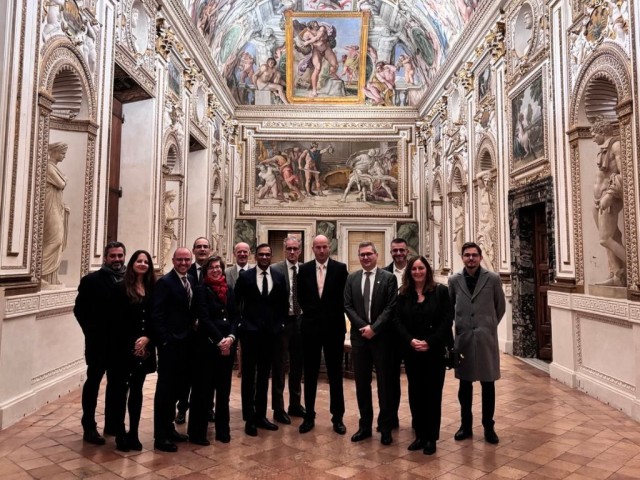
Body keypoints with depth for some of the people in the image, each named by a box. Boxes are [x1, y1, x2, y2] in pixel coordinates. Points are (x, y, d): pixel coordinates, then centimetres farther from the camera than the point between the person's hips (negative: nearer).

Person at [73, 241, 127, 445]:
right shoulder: (91, 280, -5)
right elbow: (79, 309, -5)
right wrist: (92, 331, -11)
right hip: (99, 342, -3)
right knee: (93, 382, 7)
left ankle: (112, 423, 26)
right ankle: (89, 427, 18)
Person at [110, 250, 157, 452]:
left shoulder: (153, 289, 5)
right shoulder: (122, 288, -4)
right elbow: (118, 320, -8)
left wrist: (147, 338, -10)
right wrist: (132, 343, -12)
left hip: (145, 348, 3)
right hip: (125, 347, -3)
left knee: (137, 390, 11)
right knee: (121, 389, 4)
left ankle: (133, 433, 20)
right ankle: (120, 434, 15)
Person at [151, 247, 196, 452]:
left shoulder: (192, 281, 10)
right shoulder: (165, 282, -12)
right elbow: (157, 315, -16)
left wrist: (192, 333, 5)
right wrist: (165, 340, -17)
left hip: (185, 343, 7)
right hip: (170, 344, -7)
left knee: (178, 386, 16)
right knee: (165, 388, 2)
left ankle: (168, 427, 31)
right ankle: (160, 436, 13)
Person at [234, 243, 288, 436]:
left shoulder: (279, 277, 3)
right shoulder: (245, 276, -3)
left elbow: (284, 303, 9)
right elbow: (236, 302, 2)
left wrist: (280, 324, 2)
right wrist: (239, 323, -3)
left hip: (270, 332, 3)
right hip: (250, 331, -2)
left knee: (264, 375, 12)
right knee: (249, 375, 5)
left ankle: (261, 415, 24)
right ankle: (249, 419, 14)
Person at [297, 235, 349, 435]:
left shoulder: (340, 268, -5)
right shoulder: (304, 269, 2)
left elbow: (345, 296, -1)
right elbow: (301, 297, 9)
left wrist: (334, 315, 2)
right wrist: (311, 313, 7)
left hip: (334, 327, -1)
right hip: (310, 327, 2)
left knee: (335, 373, 8)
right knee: (310, 374, 9)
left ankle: (337, 417, 19)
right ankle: (309, 416, 21)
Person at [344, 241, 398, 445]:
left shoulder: (388, 278, -2)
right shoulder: (352, 278, 8)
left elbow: (391, 307, -8)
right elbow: (348, 306, 3)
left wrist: (374, 328, -15)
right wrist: (363, 326, -10)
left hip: (381, 337, -3)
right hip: (359, 336, 3)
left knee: (384, 382, 6)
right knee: (361, 382, 9)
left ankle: (385, 427, 18)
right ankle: (365, 425, 22)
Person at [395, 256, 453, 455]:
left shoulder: (440, 291, -2)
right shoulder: (404, 294, 5)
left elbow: (447, 320, -8)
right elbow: (398, 321, 1)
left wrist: (430, 342, -16)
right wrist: (410, 340, -15)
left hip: (435, 350, -2)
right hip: (411, 351, 3)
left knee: (433, 393, 5)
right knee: (415, 392, 8)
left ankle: (432, 437, 17)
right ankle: (420, 434, 22)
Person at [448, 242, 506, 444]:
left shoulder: (493, 278, -4)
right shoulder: (454, 280, 1)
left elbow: (500, 306, 7)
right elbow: (448, 306, 13)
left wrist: (490, 325, 10)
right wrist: (455, 325, 10)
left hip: (486, 337, -1)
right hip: (463, 337, 1)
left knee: (488, 384, 7)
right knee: (465, 384, 10)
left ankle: (488, 426, 22)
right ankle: (466, 424, 24)